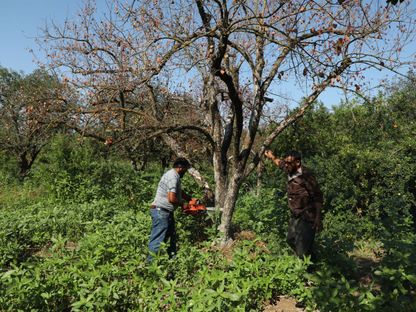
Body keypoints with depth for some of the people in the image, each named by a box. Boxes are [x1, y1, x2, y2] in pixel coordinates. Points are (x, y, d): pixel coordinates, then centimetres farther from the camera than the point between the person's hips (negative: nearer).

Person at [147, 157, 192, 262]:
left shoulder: (173, 175, 13)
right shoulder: (173, 177, -19)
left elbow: (179, 192, 26)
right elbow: (172, 198, -27)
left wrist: (191, 199, 16)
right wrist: (182, 204, -9)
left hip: (166, 212, 11)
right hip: (161, 212, -11)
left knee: (171, 235, 18)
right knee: (158, 239, -5)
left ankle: (172, 257, 28)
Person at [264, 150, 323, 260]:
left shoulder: (305, 176, -22)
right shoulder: (291, 171, 0)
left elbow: (318, 197, -20)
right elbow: (280, 163, 24)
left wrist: (318, 218, -23)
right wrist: (271, 156, 34)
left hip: (307, 217, -9)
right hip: (295, 216, 9)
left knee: (303, 249, -11)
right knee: (291, 240, 20)